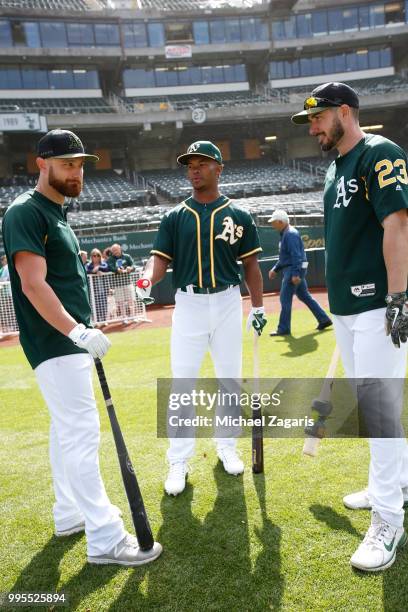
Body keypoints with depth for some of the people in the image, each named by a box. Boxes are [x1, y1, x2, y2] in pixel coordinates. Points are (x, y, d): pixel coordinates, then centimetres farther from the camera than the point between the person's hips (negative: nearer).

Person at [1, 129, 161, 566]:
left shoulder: (56, 214, 17)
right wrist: (77, 331, -30)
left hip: (69, 341, 10)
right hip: (55, 344, -10)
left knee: (67, 430, 16)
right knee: (82, 432, -9)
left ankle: (70, 514, 30)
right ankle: (105, 539, -2)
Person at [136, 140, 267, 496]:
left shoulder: (239, 216, 5)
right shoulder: (175, 217, 6)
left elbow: (251, 264, 7)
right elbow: (161, 257, -1)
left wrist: (258, 307, 3)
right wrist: (148, 280, -23)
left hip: (228, 303, 1)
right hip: (188, 305, 0)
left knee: (230, 379, 9)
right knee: (182, 382, -1)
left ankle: (227, 447, 27)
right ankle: (179, 460, 10)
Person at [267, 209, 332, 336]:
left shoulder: (291, 234, -16)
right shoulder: (285, 234, 16)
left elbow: (296, 255, -23)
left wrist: (295, 274, -28)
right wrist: (275, 269, 20)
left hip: (294, 270, -10)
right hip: (293, 270, 10)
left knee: (285, 299, -6)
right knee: (304, 296, 14)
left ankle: (283, 328, 1)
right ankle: (324, 319, 19)